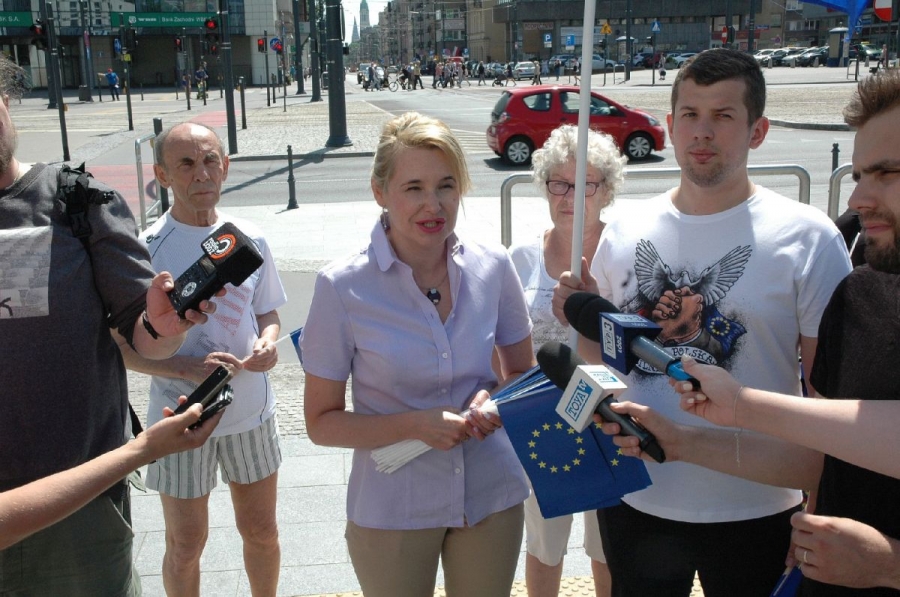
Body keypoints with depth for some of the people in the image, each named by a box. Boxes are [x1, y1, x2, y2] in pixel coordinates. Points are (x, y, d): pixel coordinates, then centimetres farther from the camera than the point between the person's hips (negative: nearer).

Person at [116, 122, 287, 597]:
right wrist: (188, 368, -26)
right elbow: (123, 347, -10)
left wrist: (267, 341, -12)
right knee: (185, 545, 13)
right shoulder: (146, 249, -13)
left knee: (261, 530, 18)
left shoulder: (249, 240, -2)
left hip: (251, 411, 3)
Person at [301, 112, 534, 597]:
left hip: (493, 497, 3)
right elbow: (321, 422, -9)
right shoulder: (342, 287, -15)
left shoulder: (492, 267, -7)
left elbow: (523, 372, 7)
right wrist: (414, 425, -23)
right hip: (392, 508, -2)